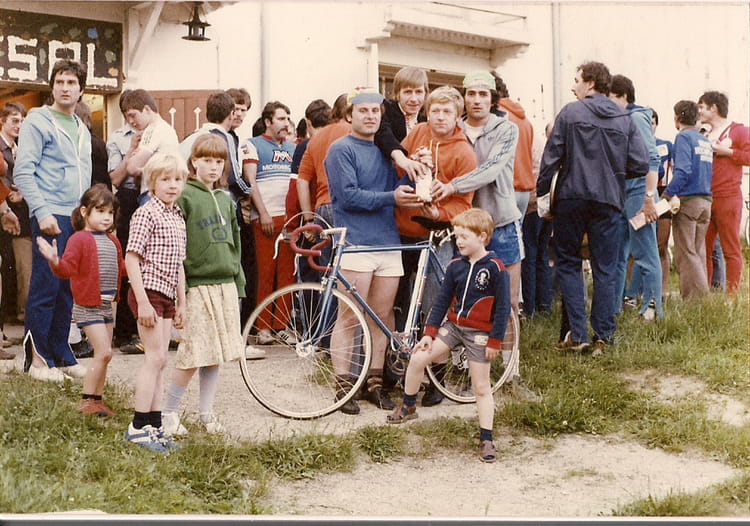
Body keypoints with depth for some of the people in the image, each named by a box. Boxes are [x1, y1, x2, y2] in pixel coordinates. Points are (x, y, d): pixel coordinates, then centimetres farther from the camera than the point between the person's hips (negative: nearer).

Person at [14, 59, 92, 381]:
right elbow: (23, 173, -10)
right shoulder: (38, 122, -3)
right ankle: (36, 358, 4)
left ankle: (61, 356, 16)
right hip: (51, 218, -7)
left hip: (77, 219, 7)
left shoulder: (82, 129, 19)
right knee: (45, 288, -5)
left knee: (67, 290, 8)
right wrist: (42, 212, -17)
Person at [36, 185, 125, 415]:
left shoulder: (112, 241, 12)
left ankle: (97, 399, 22)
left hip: (107, 304, 8)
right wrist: (55, 261, -38)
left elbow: (122, 268, 23)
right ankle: (87, 401, 0)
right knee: (104, 352, -12)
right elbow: (68, 269, -20)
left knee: (104, 354, 12)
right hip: (88, 306, -8)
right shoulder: (79, 239, -12)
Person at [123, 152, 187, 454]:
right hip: (148, 293, -8)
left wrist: (181, 303, 18)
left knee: (158, 361, 11)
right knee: (156, 357, -10)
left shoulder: (177, 217, 14)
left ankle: (154, 426, 17)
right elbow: (131, 258, -16)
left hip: (167, 296, 8)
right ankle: (139, 426, -3)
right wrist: (143, 302, -20)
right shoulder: (146, 214, -11)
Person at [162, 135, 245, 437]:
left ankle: (207, 414, 22)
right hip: (197, 284, -6)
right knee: (193, 355, -6)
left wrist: (239, 282, 17)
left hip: (225, 284, 6)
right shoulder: (184, 196, -6)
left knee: (216, 355, 10)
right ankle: (169, 413, 10)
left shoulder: (225, 199, 15)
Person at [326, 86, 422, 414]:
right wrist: (390, 197, -15)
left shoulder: (385, 150, 18)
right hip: (355, 245, -6)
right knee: (349, 318, -3)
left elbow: (397, 189, 16)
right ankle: (343, 385, 6)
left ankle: (375, 382, 17)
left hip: (389, 244, 6)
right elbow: (349, 196, -11)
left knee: (382, 317, 8)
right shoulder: (341, 150, -1)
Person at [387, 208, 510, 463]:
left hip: (479, 333, -5)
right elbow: (442, 301, 7)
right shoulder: (455, 266, 1)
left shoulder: (496, 269, -14)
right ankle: (408, 406, 19)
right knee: (417, 358, -4)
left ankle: (486, 440, 9)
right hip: (452, 325, 5)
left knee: (481, 387, 0)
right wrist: (430, 332, 2)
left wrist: (495, 341, -12)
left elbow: (503, 308, -12)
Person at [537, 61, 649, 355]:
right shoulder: (625, 120, 4)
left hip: (572, 197, -2)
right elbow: (641, 165, -1)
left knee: (568, 264, 8)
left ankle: (577, 334, 1)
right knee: (605, 269, 9)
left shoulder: (570, 113, -3)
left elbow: (551, 158, -6)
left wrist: (538, 192, 3)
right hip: (608, 200, 2)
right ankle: (603, 336, 8)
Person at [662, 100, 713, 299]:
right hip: (706, 201, 8)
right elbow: (709, 173, 18)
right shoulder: (705, 141, 17)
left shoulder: (683, 137, -8)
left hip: (687, 200, -8)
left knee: (686, 252, -5)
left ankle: (694, 297, -9)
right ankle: (702, 294, 15)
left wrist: (666, 195, -19)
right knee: (698, 251, 13)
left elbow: (683, 172, -20)